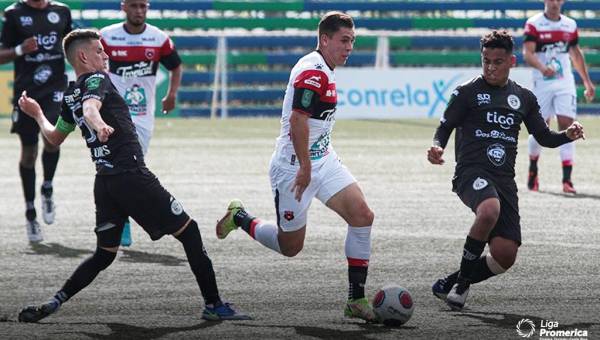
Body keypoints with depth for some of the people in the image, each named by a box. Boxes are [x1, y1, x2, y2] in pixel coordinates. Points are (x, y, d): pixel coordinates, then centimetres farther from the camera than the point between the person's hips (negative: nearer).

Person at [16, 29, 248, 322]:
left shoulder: (69, 98, 16)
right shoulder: (97, 80, -7)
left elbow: (54, 138, 29)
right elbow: (90, 107, -30)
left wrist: (37, 114, 47)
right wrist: (99, 125, -51)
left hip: (104, 183, 8)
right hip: (132, 176, -8)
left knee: (104, 255, 16)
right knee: (189, 232, 1)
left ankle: (53, 303, 0)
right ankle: (214, 305, 1)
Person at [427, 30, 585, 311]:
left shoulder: (523, 98, 16)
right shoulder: (468, 92, 3)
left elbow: (544, 137, 20)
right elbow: (445, 127, 4)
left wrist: (568, 135, 0)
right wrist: (437, 147, -18)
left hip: (504, 180, 5)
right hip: (471, 172, -5)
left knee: (505, 255, -8)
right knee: (490, 210, -39)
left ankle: (451, 284, 18)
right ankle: (462, 280, -19)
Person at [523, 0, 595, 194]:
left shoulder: (570, 25, 9)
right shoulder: (534, 24, -5)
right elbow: (527, 53, -17)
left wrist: (587, 82, 20)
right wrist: (542, 68, -35)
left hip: (565, 84, 3)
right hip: (542, 83, -3)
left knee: (567, 125, -10)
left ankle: (567, 180, -14)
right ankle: (533, 169, 30)